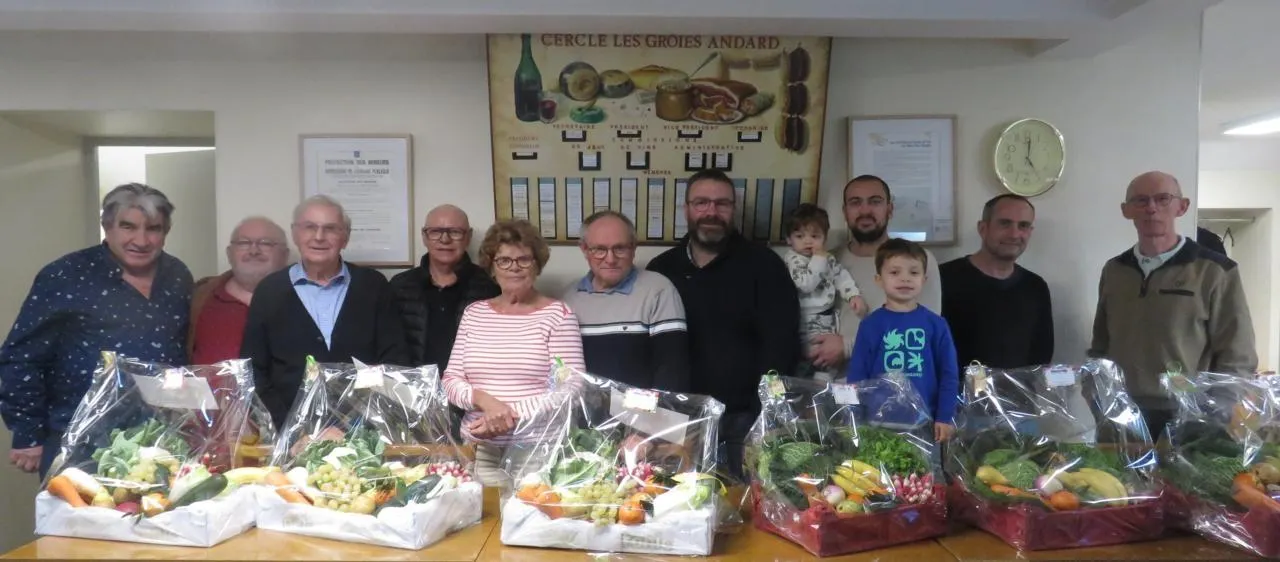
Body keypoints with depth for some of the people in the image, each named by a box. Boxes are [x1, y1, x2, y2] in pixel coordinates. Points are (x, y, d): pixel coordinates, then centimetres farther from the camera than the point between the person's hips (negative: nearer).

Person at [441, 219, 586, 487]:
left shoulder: (558, 314, -2)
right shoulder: (473, 313, 10)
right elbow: (451, 380, 7)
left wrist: (513, 414, -16)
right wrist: (484, 400, -13)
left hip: (539, 451, -3)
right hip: (478, 449, 3)